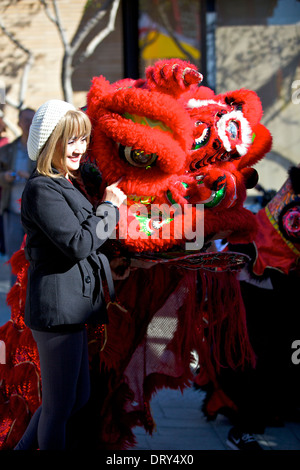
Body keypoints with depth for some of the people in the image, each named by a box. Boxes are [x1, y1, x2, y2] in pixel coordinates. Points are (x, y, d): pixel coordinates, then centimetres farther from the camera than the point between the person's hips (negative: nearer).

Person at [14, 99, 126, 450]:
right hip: (56, 306, -11)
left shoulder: (64, 185, 17)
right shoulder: (42, 189, -15)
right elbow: (78, 244, -22)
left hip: (71, 306, 11)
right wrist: (109, 206, -10)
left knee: (79, 397, 20)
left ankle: (25, 447, 33)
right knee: (60, 406, 2)